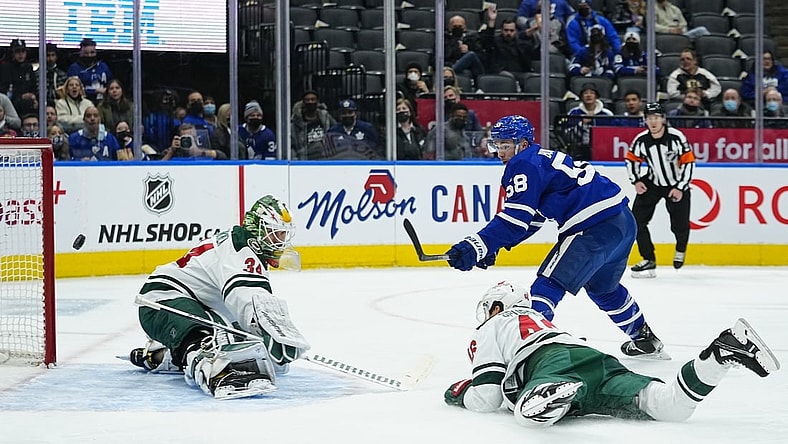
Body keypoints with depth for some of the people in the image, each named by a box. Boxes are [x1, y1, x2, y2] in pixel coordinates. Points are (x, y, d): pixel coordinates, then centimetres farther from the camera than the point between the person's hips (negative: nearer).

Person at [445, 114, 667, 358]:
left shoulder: (525, 165, -8)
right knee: (602, 287, 32)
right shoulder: (543, 159, 22)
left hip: (598, 227, -11)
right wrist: (492, 246, 14)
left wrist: (478, 245, -26)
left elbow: (516, 218, -19)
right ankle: (645, 339, 48)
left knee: (549, 283, -15)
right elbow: (530, 218, 24)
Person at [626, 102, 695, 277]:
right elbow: (631, 159, 6)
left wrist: (680, 188, -17)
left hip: (677, 185, -3)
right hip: (652, 183, 3)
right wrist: (636, 181, -5)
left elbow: (688, 162, -16)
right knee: (637, 219, -11)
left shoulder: (676, 137, -22)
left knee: (680, 226, -2)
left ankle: (681, 248, 35)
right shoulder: (641, 140, -13)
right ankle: (649, 260, -2)